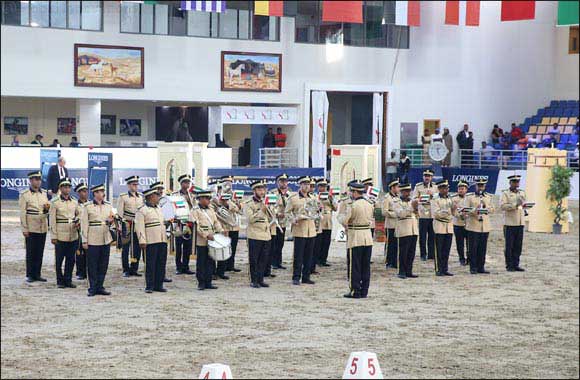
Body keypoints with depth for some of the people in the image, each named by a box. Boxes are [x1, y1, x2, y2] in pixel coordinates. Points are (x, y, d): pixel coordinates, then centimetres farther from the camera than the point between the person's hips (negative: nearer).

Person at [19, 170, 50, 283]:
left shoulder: (44, 193, 10)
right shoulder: (25, 195, -5)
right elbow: (22, 213, -7)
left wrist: (47, 208, -5)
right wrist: (24, 229, -11)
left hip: (43, 228, 5)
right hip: (31, 229, -4)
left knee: (40, 253, 7)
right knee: (30, 253, 1)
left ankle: (37, 274, 15)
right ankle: (30, 275, 7)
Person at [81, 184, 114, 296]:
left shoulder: (108, 206, 10)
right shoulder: (88, 207, -3)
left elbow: (111, 221, 20)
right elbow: (84, 224, -4)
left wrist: (111, 221, -6)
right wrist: (84, 241, -7)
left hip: (106, 240, 5)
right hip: (93, 240, -4)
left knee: (103, 265, 7)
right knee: (92, 266, 0)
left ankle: (100, 287, 15)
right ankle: (92, 288, 7)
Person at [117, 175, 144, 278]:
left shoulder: (140, 197, 13)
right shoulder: (122, 197, -3)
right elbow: (120, 212, -6)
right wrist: (124, 225, -12)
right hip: (127, 226, -5)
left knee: (137, 248, 5)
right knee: (126, 248, -1)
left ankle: (134, 269, 13)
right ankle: (126, 270, 4)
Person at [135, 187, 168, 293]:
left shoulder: (159, 208, 19)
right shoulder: (142, 210, -6)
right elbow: (139, 226, -12)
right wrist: (142, 241, -18)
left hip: (162, 241, 7)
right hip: (150, 241, -7)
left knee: (161, 264, 7)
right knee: (150, 264, -3)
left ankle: (159, 285, 14)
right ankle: (149, 286, 3)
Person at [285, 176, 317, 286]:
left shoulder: (312, 198, 13)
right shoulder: (293, 198, -2)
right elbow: (287, 212, 1)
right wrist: (294, 219, -16)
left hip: (311, 229, 5)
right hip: (299, 230, -5)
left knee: (308, 255, 6)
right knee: (298, 255, -4)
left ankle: (306, 277, 14)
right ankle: (296, 277, 3)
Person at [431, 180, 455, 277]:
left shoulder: (450, 200, 15)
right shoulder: (435, 200, -3)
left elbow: (453, 214, 15)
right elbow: (436, 213, -13)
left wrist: (453, 210, -7)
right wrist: (448, 211, -20)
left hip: (449, 227, 5)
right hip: (440, 227, -5)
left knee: (447, 250, 6)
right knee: (439, 251, -2)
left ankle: (445, 269, 11)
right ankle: (438, 270, 2)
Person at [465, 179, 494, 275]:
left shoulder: (489, 197, 13)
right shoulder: (470, 197, 3)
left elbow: (492, 209, 8)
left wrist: (487, 207, -12)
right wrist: (474, 211, -21)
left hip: (485, 226, 3)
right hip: (473, 226, -3)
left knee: (483, 248, 5)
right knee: (473, 248, -2)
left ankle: (481, 267, 12)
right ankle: (473, 268, 4)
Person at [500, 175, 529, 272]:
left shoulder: (522, 193, 17)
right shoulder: (505, 193, -1)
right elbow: (502, 206, -13)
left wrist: (524, 206, 3)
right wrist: (515, 205, -20)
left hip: (520, 223, 5)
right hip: (509, 223, -5)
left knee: (518, 246, 5)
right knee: (509, 246, -2)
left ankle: (516, 264, 12)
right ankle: (509, 266, 3)